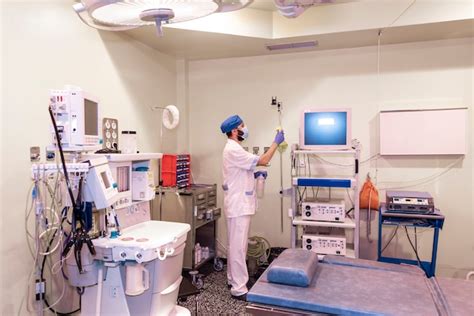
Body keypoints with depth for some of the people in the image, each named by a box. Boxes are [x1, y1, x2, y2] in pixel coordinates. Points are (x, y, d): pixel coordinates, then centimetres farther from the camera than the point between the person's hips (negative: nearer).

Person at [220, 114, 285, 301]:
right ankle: (239, 289, 3)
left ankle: (234, 280, 28)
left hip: (239, 204, 11)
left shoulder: (233, 148, 16)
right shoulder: (233, 150, -18)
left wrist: (255, 174, 13)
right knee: (238, 246, -5)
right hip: (239, 205, -11)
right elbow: (263, 161, -20)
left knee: (235, 245, 17)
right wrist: (276, 142, -10)